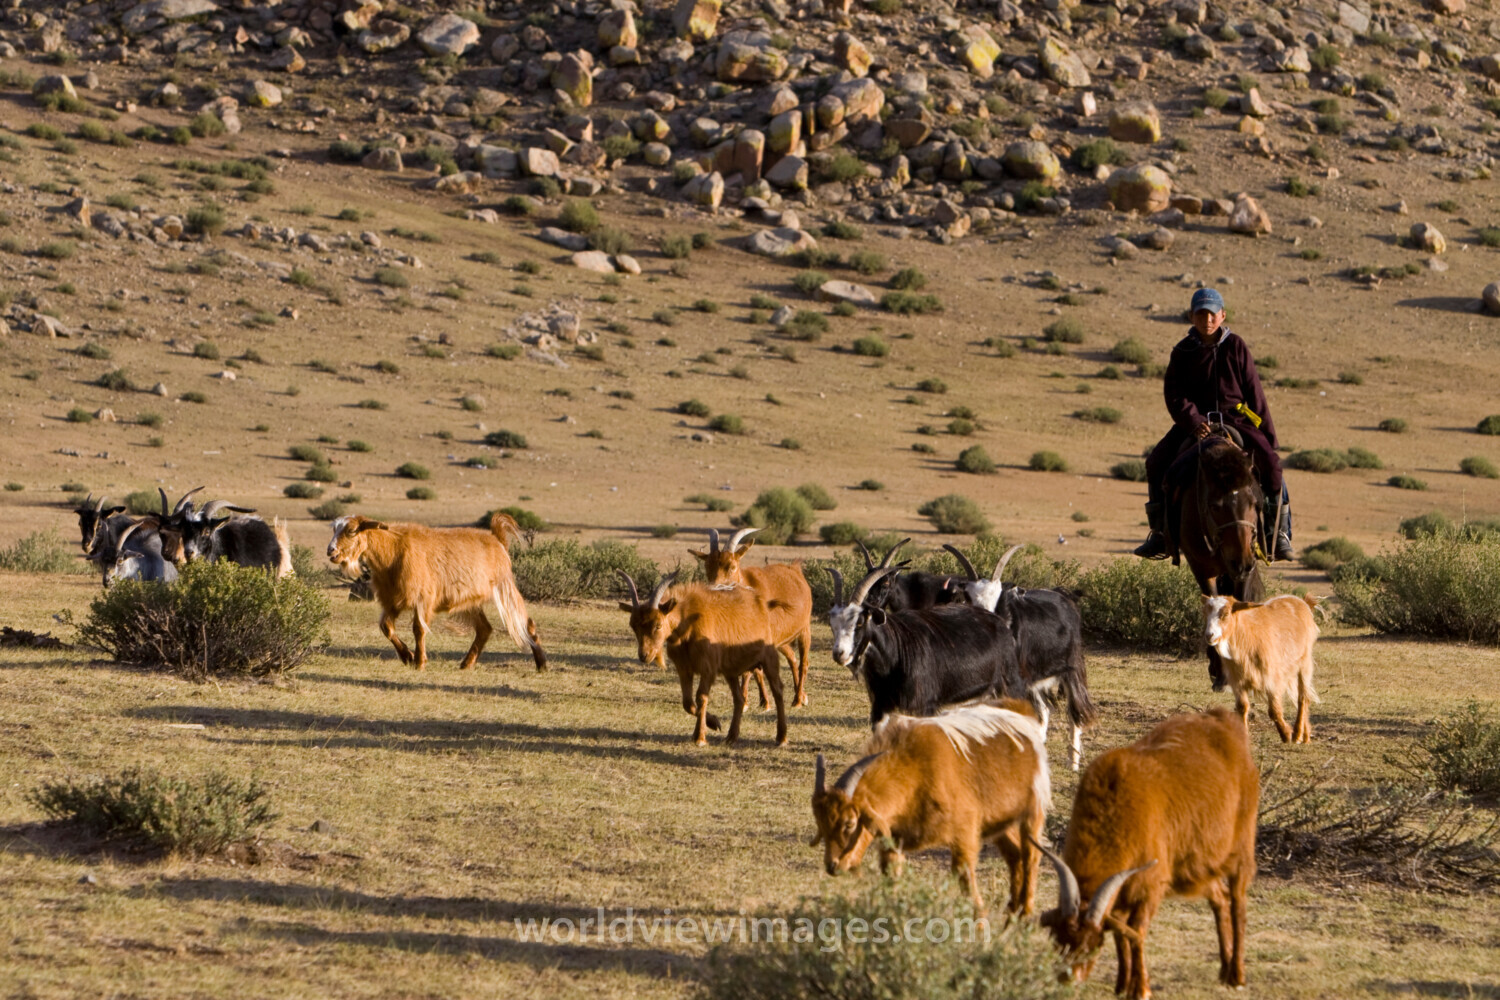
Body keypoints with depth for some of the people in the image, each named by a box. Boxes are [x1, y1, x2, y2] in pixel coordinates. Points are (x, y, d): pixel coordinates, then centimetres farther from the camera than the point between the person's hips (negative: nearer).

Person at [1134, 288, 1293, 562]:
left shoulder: (1236, 347, 0)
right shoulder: (1183, 352, 0)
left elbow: (1254, 393, 3)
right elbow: (1174, 394, -7)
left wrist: (1268, 435, 1)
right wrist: (1192, 421, -26)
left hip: (1235, 417, -1)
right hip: (1194, 421, 1)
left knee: (1269, 462, -24)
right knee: (1156, 463, -16)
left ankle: (1278, 532, -14)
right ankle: (1161, 533, -3)